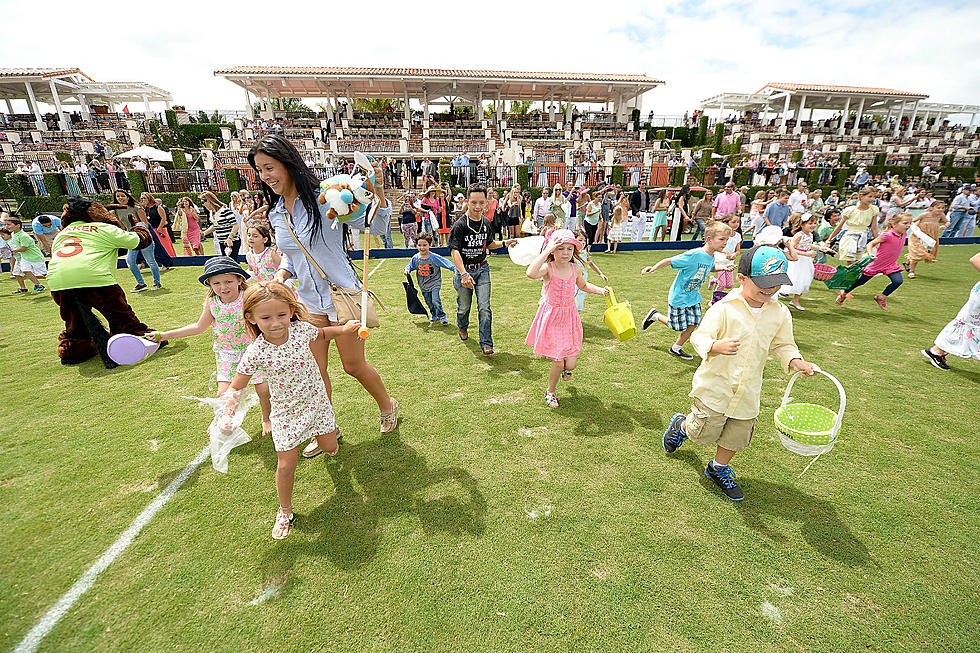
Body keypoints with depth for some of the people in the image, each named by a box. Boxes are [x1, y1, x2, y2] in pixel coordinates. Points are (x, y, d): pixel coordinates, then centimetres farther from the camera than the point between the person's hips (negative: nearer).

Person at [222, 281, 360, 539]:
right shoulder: (255, 353, -23)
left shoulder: (301, 329, -16)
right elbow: (235, 388, -14)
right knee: (286, 465, 2)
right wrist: (227, 413, -30)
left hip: (316, 399, 2)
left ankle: (331, 430, 55)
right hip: (285, 412, -2)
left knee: (330, 447, 15)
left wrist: (343, 329, 3)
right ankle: (285, 511, 30)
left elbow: (321, 334, 10)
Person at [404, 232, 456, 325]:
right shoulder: (415, 258, -2)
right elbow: (410, 265, 14)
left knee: (435, 300, -18)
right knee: (429, 302, 12)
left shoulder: (434, 257, -14)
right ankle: (434, 314, 38)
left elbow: (446, 262, -16)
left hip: (434, 283, -4)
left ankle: (442, 316, 1)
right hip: (423, 285, 4)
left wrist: (455, 269, -26)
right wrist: (407, 270, -8)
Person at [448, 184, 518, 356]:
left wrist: (505, 243, 3)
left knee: (484, 308, -4)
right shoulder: (460, 224, -15)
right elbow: (455, 251, -23)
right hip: (464, 270, -3)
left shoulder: (486, 223, 3)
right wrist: (464, 274, -36)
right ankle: (462, 327, 46)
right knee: (464, 307, 14)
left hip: (482, 269, 3)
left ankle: (486, 343, 5)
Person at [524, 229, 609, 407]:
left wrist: (600, 290, 8)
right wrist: (547, 251, -34)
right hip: (551, 318, -4)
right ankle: (551, 391, 29)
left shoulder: (575, 270, 0)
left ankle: (564, 367, 43)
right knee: (558, 363, -2)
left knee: (571, 364, 2)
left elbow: (583, 285, 23)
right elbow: (531, 273, -40)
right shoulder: (547, 268, -15)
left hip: (569, 317, 4)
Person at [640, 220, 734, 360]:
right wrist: (653, 268, -32)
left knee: (692, 325, 7)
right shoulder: (694, 255, -26)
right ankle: (655, 315, 28)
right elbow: (669, 260, -23)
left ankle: (676, 348, 27)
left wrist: (723, 267, 11)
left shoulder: (711, 257, 0)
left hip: (693, 296, 7)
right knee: (678, 326, 3)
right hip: (679, 296, -7)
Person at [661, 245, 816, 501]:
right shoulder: (724, 309, -18)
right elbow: (699, 338, -21)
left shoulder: (780, 313, 0)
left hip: (747, 393, 5)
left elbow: (781, 345, 12)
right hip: (715, 387, -5)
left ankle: (718, 469, 43)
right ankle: (682, 425, 41)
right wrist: (717, 346, -41)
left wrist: (795, 361, -7)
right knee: (703, 432, 7)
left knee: (736, 437, 17)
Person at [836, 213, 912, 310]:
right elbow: (870, 244, -17)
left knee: (898, 281, -16)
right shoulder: (887, 235, -22)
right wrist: (870, 254, -32)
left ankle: (881, 297, 4)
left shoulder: (903, 235, 1)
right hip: (876, 264, -6)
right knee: (861, 281, 6)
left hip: (891, 265, 6)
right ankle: (844, 293, 28)